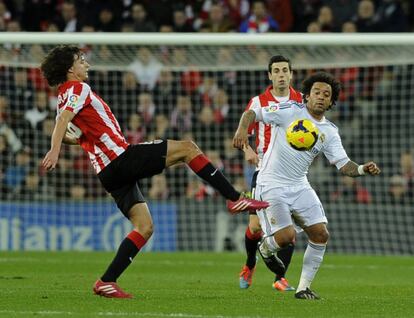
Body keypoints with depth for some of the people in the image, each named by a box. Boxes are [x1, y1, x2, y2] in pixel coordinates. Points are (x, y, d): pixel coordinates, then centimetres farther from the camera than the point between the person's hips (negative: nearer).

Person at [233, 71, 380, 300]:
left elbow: (344, 165, 3)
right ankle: (265, 248, 19)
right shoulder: (290, 111, -7)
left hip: (299, 186, 6)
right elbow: (252, 113, -9)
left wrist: (363, 169, -17)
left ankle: (304, 288, 8)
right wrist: (242, 129, -30)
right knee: (287, 236, -19)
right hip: (271, 185, -6)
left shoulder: (329, 132, 7)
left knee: (320, 234, -5)